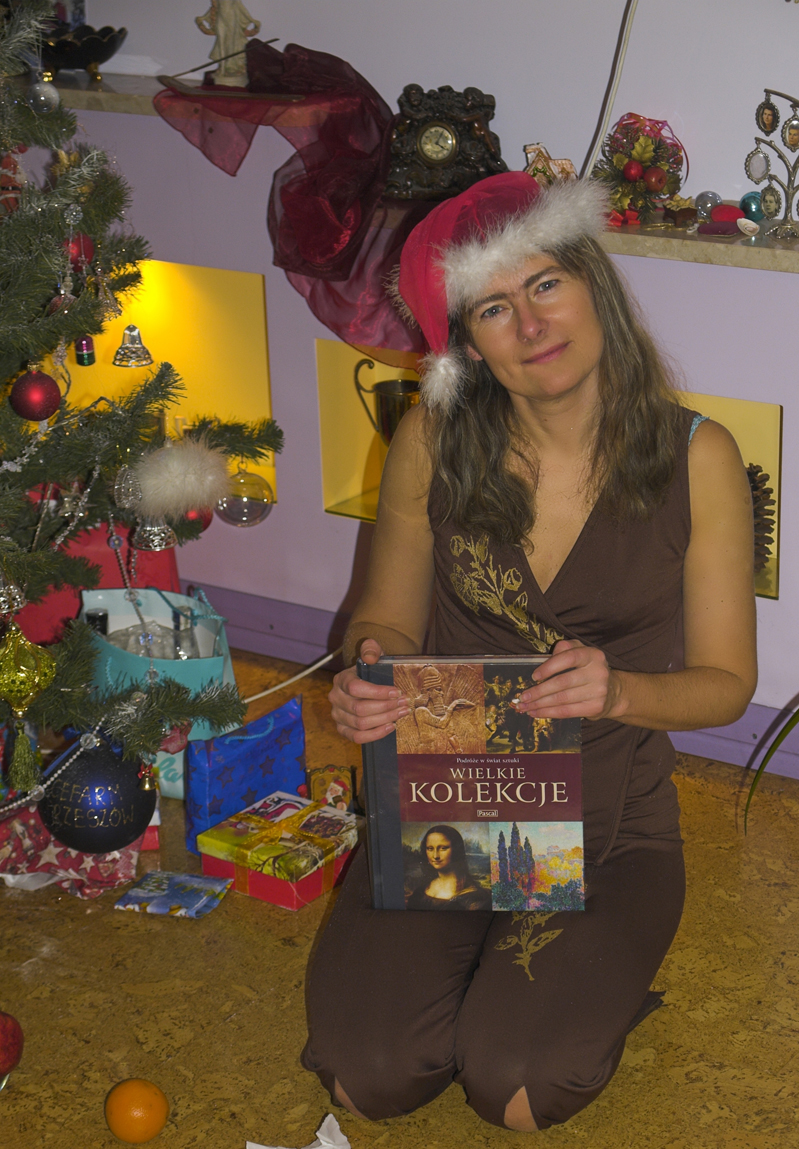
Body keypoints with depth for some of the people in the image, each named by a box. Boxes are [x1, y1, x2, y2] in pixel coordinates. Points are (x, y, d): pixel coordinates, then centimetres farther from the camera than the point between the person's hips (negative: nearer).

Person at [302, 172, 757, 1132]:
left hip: (612, 821, -1)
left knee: (518, 1089, -20)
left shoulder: (696, 459, -10)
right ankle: (482, 963, 17)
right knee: (368, 1077, -16)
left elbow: (725, 679, -3)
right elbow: (390, 616, 6)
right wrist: (369, 677, -18)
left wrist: (618, 693, -24)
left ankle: (594, 982, 15)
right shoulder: (432, 442, -6)